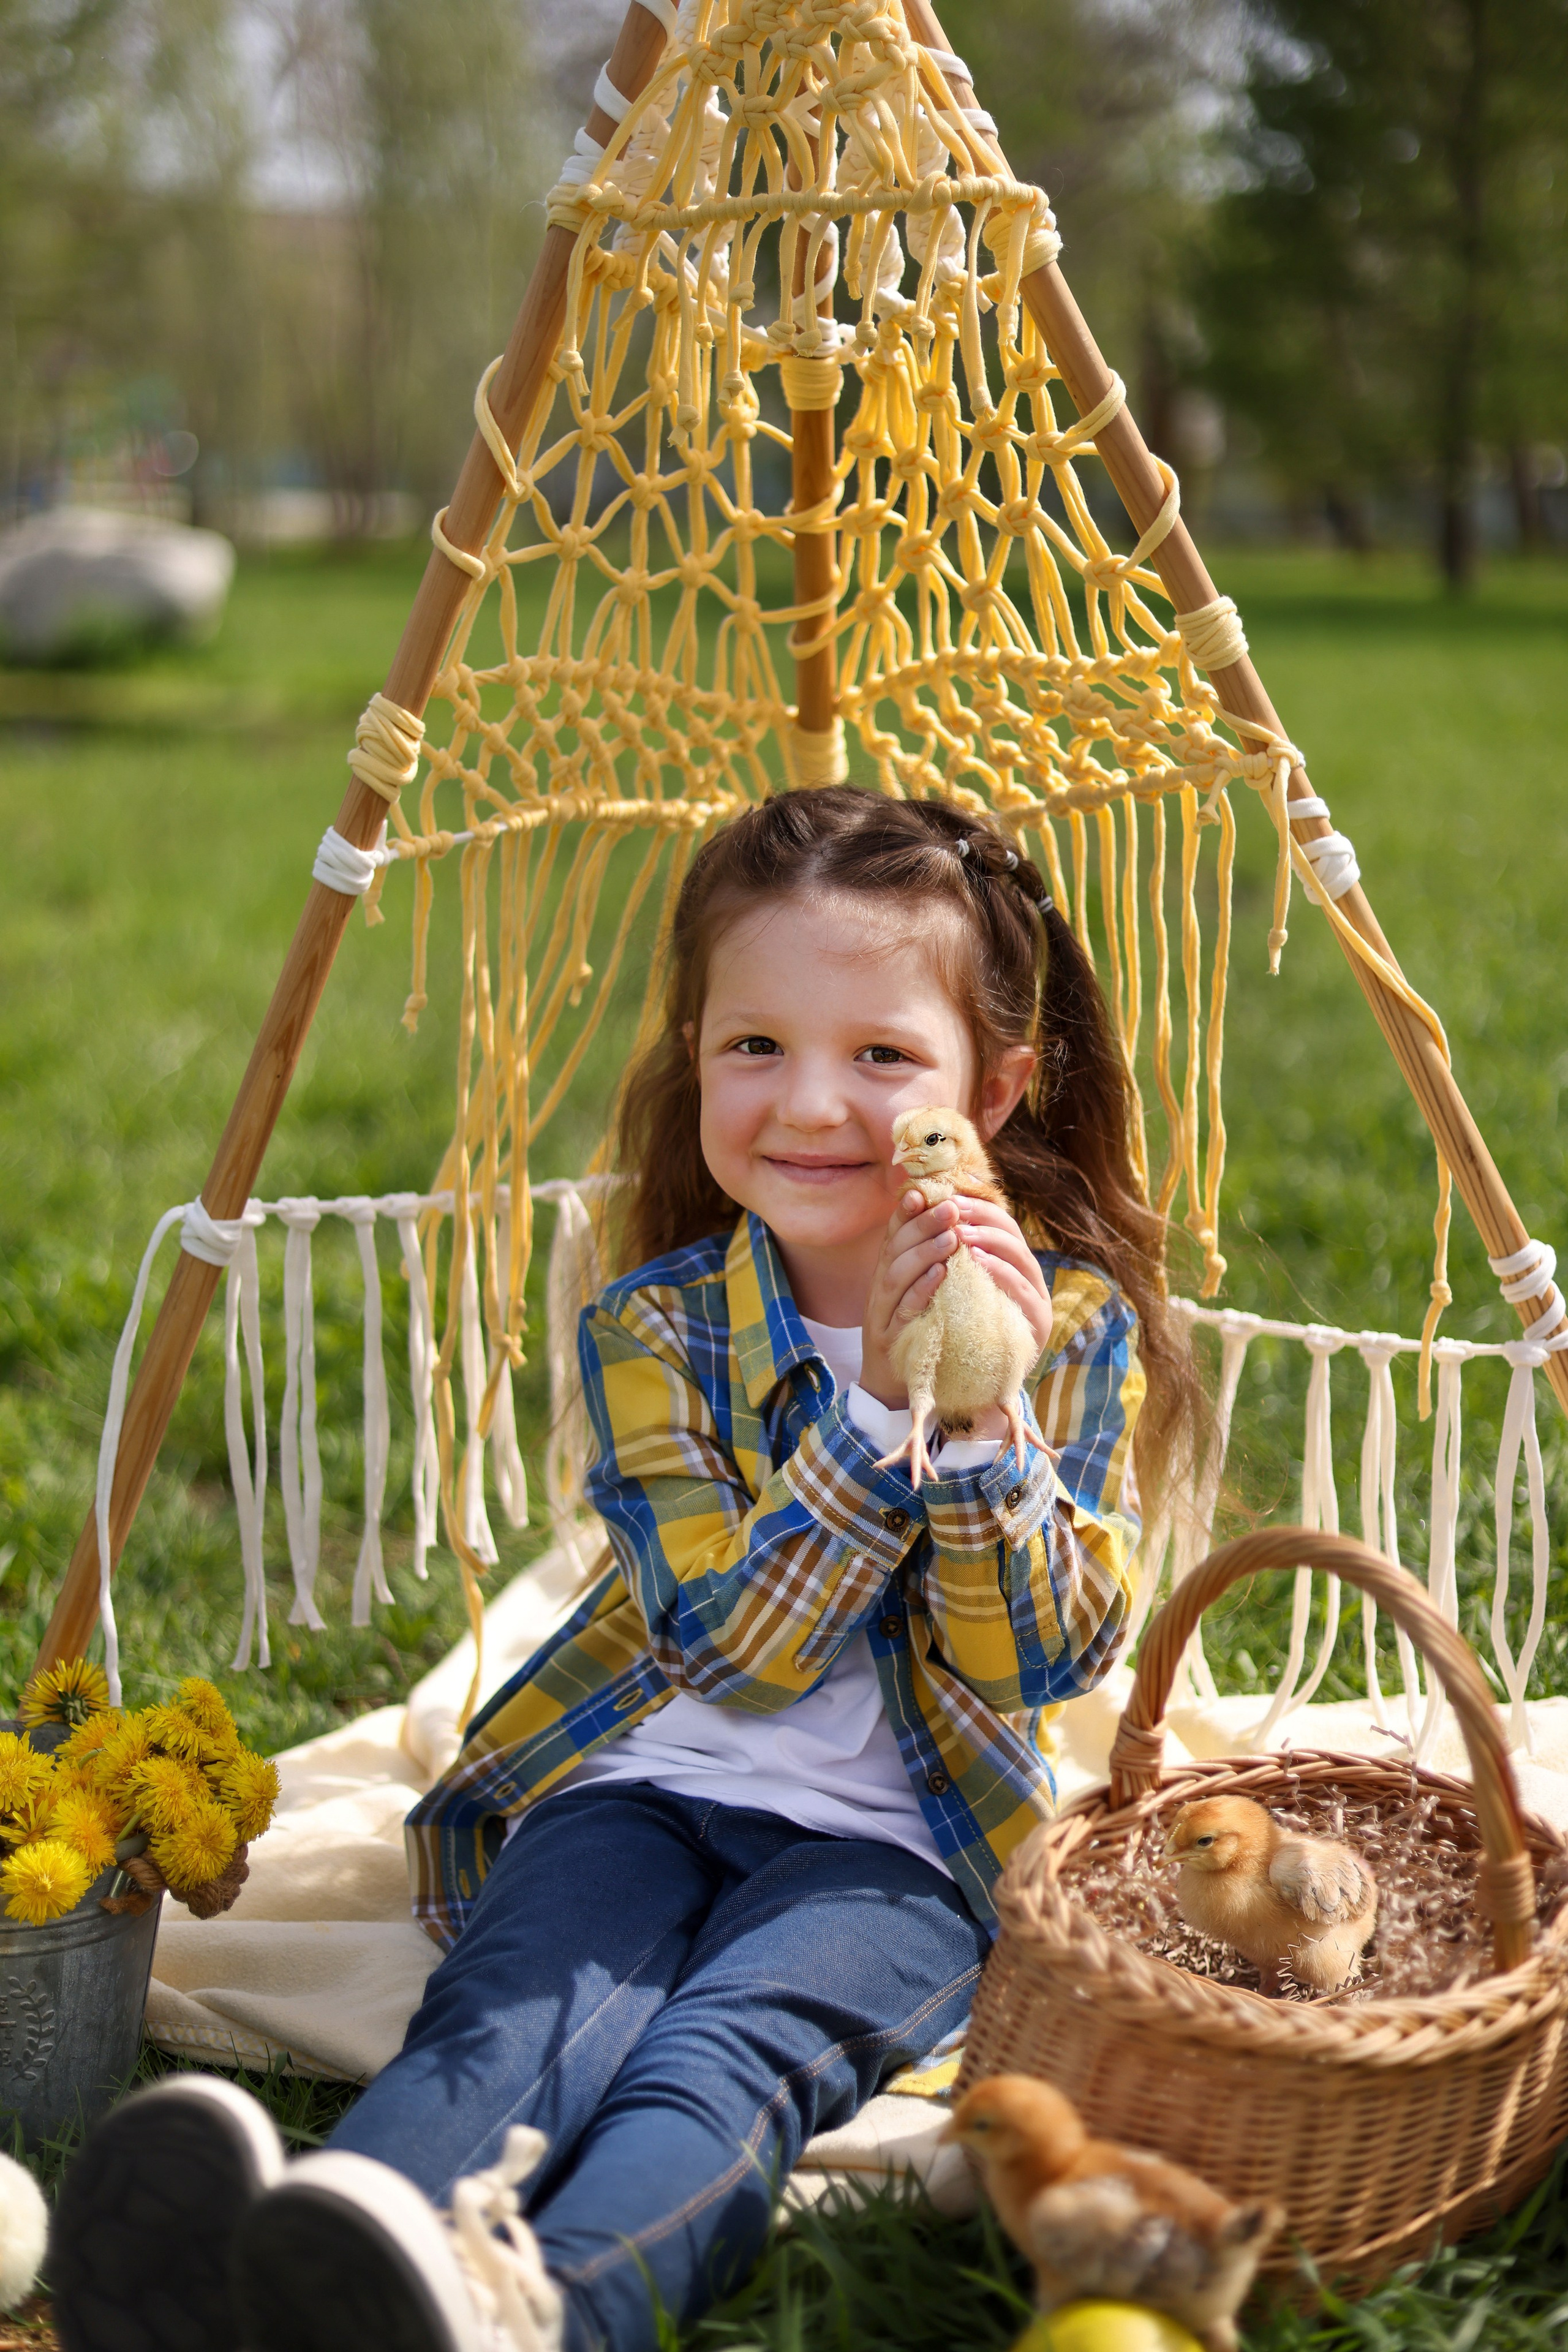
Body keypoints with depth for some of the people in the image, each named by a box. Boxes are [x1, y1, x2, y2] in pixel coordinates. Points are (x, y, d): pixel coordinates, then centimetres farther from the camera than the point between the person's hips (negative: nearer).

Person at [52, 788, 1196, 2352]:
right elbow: (733, 1651, -12)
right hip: (648, 1786, 2)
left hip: (897, 1838, -1)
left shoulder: (1073, 1327, 1)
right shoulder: (657, 1328, 0)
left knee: (726, 2052, -34)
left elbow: (1038, 1663, -7)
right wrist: (880, 1401, -24)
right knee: (514, 2023, -31)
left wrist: (984, 1414, -23)